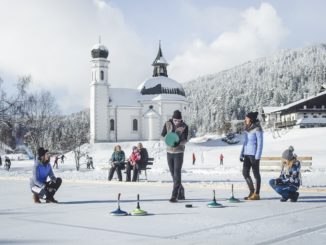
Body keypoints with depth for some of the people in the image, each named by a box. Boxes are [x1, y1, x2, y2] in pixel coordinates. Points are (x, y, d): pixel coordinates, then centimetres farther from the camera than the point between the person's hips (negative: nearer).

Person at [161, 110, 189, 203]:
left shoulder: (184, 127, -9)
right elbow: (163, 135, 1)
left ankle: (174, 196, -9)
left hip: (179, 152, -3)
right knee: (173, 174, 10)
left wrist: (179, 143, -37)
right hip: (169, 151, 4)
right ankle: (181, 193, 25)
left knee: (177, 174, -10)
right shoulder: (167, 124, -2)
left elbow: (185, 140, -15)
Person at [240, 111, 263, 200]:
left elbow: (260, 143, -12)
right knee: (245, 172, 5)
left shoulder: (257, 129, -10)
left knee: (256, 174, -1)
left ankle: (256, 194, 6)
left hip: (254, 154, -8)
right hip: (247, 153, 8)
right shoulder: (247, 129, 13)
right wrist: (241, 154, 17)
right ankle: (252, 191, 17)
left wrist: (257, 156, -16)